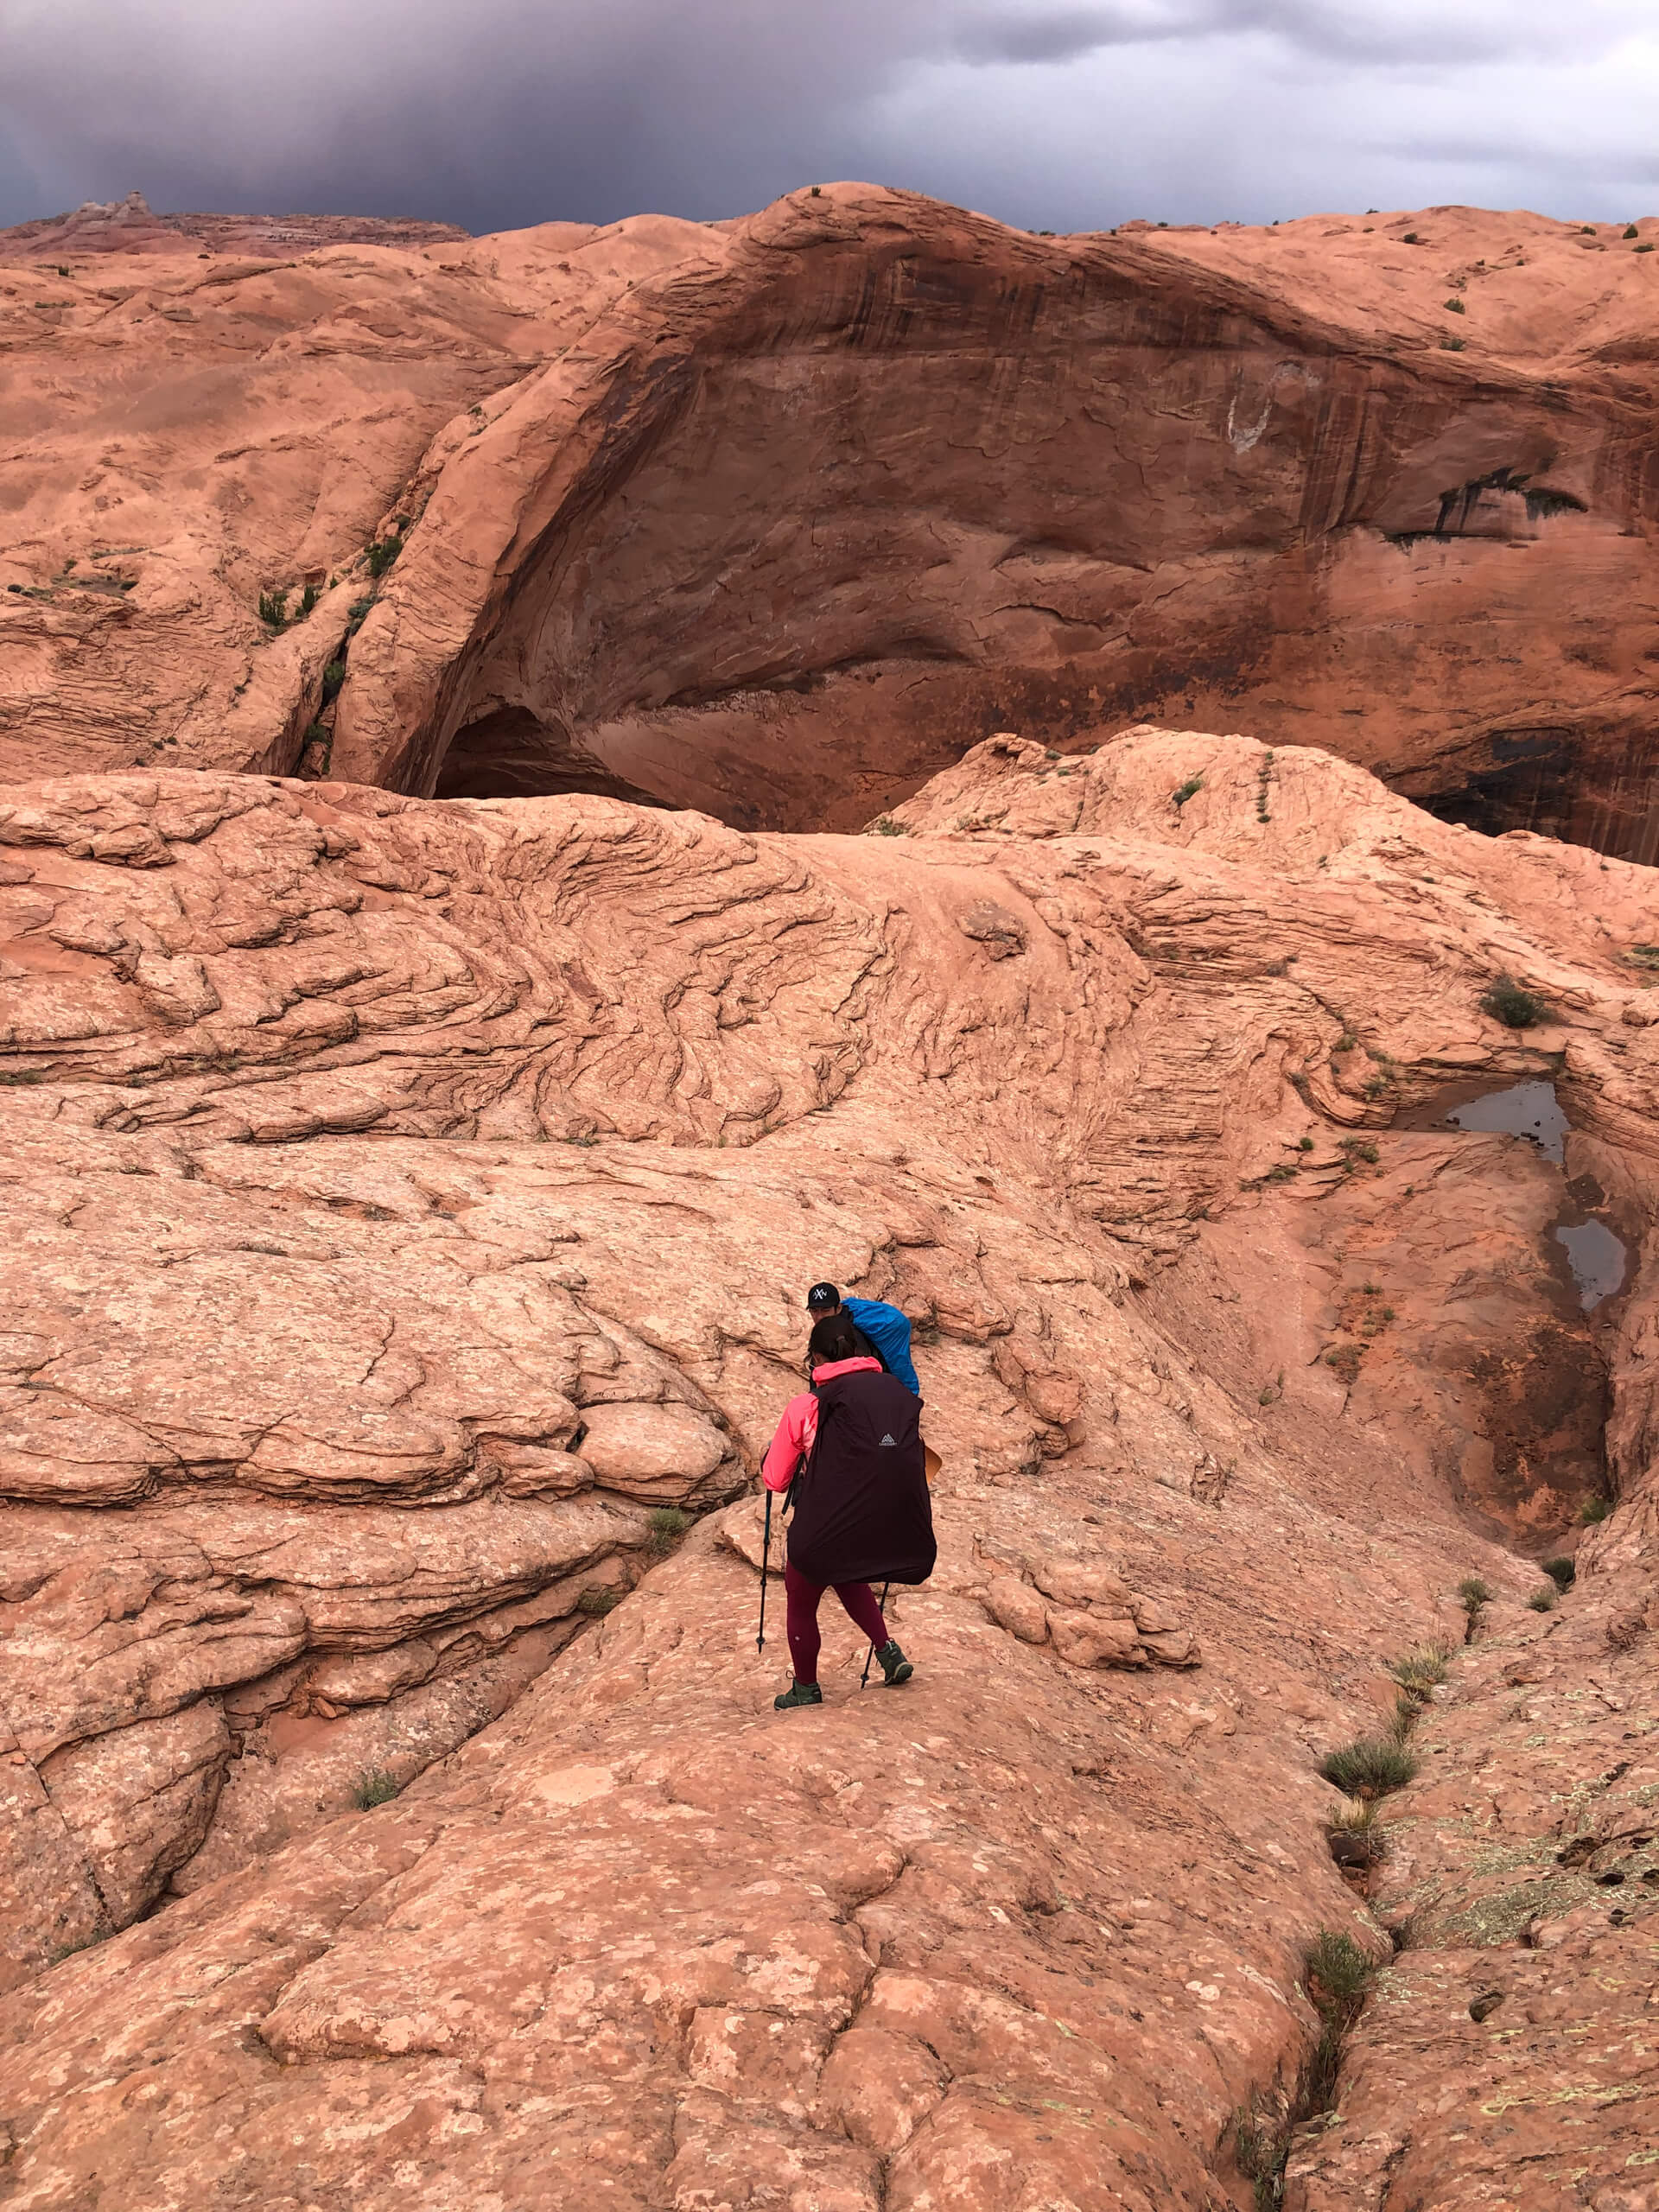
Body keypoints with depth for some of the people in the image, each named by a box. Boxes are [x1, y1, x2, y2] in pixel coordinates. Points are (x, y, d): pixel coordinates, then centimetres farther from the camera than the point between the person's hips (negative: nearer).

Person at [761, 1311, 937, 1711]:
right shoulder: (899, 1393, 1)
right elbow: (910, 1457, 13)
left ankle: (806, 1692, 36)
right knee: (847, 1577, 36)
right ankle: (888, 1650, 21)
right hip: (889, 1532, 4)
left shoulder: (805, 1407, -7)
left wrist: (771, 1452, 23)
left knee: (801, 1605, 23)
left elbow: (775, 1481, 2)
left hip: (825, 1529, -4)